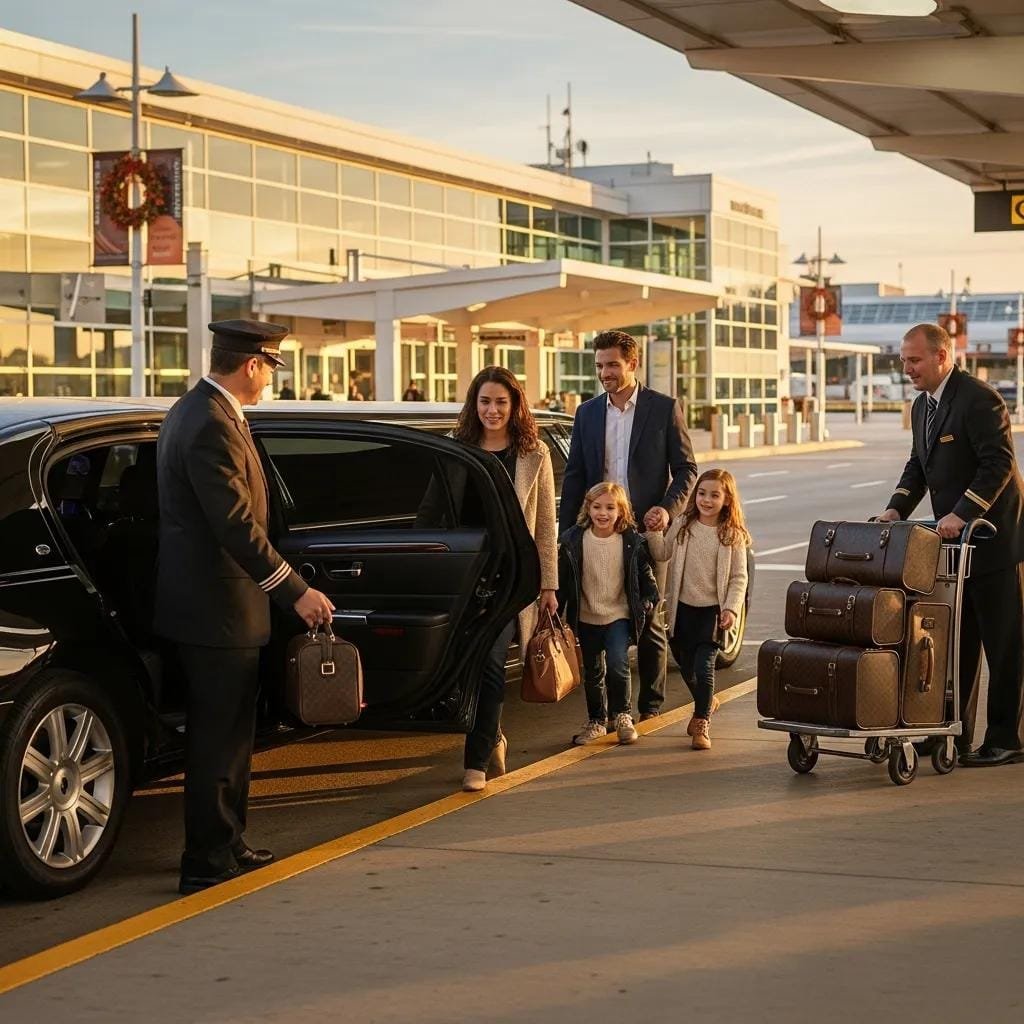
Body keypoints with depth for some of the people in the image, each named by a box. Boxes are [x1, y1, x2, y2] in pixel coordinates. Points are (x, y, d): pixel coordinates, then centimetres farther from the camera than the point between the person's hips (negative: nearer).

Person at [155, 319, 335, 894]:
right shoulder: (211, 426, -21)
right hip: (216, 608, -11)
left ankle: (229, 848, 29)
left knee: (230, 736, 18)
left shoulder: (198, 411, 13)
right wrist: (295, 592, -22)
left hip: (215, 602, 11)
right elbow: (237, 525, -25)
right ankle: (208, 864, 5)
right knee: (217, 740, -3)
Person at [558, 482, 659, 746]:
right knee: (593, 672, 12)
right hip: (586, 618, 2)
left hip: (619, 615, -2)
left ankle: (623, 715, 4)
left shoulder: (632, 541, -7)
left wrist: (650, 598, -1)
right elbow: (562, 580, -1)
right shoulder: (573, 541, -7)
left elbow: (645, 573, 6)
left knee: (617, 664, -17)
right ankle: (596, 721, 29)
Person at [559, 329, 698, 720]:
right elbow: (574, 476, 10)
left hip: (647, 530, -3)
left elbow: (686, 468, 3)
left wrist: (668, 508, -14)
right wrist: (565, 533, 3)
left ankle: (650, 705, 13)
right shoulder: (587, 413, 9)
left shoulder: (664, 408, 0)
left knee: (649, 621, 4)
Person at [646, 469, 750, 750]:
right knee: (686, 666, 15)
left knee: (704, 667, -11)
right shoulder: (682, 525, 3)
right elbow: (662, 554, 6)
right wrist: (653, 531, -7)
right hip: (683, 608, 4)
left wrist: (731, 608, -14)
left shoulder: (732, 535, -6)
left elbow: (739, 577, -4)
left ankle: (701, 723, 3)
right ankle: (706, 702, 42)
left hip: (713, 610, -4)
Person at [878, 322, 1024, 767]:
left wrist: (961, 514, -28)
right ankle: (953, 732, 19)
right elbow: (918, 466, 17)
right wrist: (897, 508, 1)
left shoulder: (979, 400, -17)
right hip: (954, 538, 9)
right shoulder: (922, 406, 12)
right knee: (957, 643, 13)